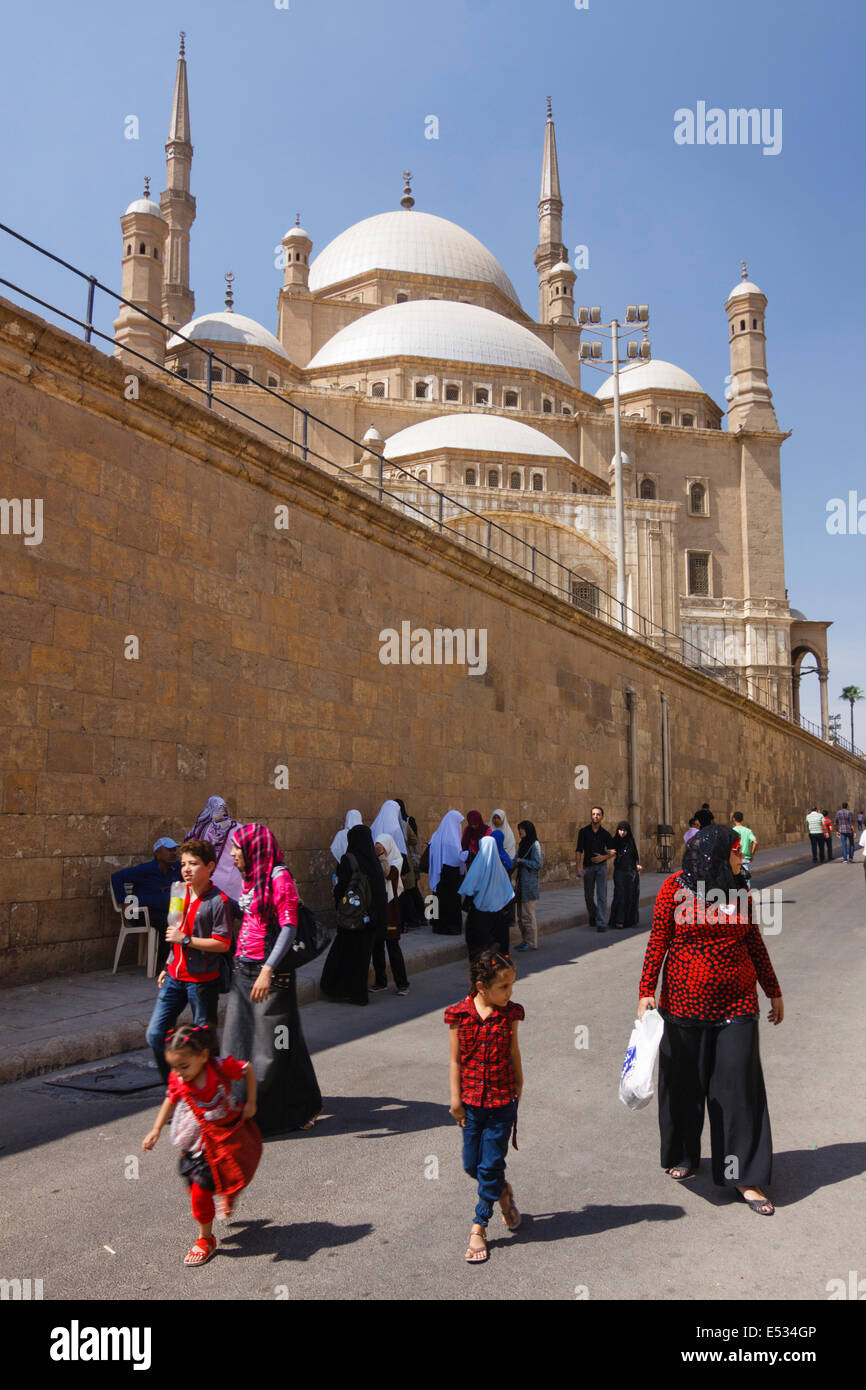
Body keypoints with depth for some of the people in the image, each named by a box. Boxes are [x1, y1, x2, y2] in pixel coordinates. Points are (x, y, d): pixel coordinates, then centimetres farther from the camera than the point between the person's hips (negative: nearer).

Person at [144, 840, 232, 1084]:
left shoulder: (218, 900, -13)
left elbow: (222, 943, -18)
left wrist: (185, 939, -20)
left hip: (203, 981, -7)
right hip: (175, 977, 7)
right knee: (155, 1035, 4)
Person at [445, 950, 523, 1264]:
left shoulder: (509, 1014, -6)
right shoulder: (460, 1014, -10)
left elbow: (514, 1055, 4)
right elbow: (455, 1061, -4)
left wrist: (518, 1094, 7)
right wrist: (456, 1100, -4)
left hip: (503, 1100, 0)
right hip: (471, 1100, 1)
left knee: (491, 1165, 1)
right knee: (471, 1164, 10)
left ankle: (479, 1226, 16)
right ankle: (502, 1191, 40)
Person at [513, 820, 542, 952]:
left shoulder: (535, 845, -10)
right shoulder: (522, 844, 15)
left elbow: (537, 864, -15)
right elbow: (515, 860, 17)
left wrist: (521, 861, -11)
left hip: (529, 883, -8)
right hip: (521, 882, 8)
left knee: (528, 914, -5)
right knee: (521, 914, 12)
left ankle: (532, 943, 1)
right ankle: (525, 940, 20)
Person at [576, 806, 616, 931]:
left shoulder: (605, 834, 4)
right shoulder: (584, 832, 2)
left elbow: (613, 851, 10)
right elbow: (579, 851, 0)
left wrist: (603, 857, -9)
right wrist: (578, 867, -9)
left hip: (601, 866, -1)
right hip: (588, 867, 1)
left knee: (602, 896, -7)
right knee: (588, 895, 9)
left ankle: (601, 922, -6)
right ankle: (593, 915, 35)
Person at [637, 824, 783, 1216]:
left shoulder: (739, 890, 5)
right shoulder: (675, 887, -7)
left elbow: (754, 942, 13)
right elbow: (657, 942, -6)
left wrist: (773, 991, 16)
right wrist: (646, 992, -10)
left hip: (737, 1005, 2)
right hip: (685, 1004, -2)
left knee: (740, 1085, 1)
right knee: (684, 1082, 12)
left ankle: (745, 1176, 11)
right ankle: (683, 1156, 35)